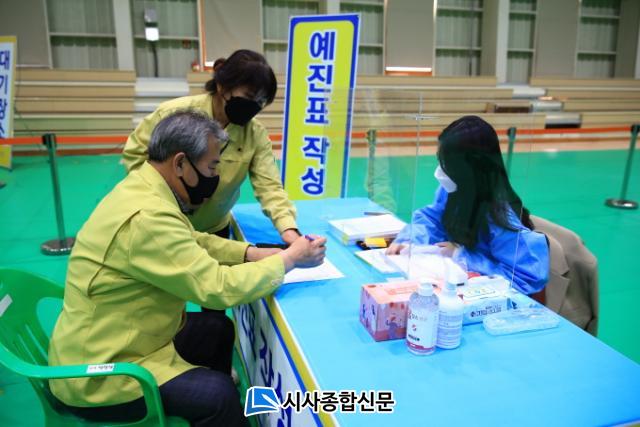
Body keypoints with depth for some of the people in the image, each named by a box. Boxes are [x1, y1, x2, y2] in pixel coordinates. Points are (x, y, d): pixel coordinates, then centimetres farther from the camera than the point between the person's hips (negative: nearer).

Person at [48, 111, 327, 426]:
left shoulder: (142, 188, 0)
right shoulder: (146, 217, -30)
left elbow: (192, 242, 11)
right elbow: (218, 288, -29)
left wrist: (251, 253, -3)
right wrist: (288, 260, -17)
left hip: (110, 344, 10)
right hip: (97, 375, -10)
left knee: (219, 329, 14)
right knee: (218, 394, -20)